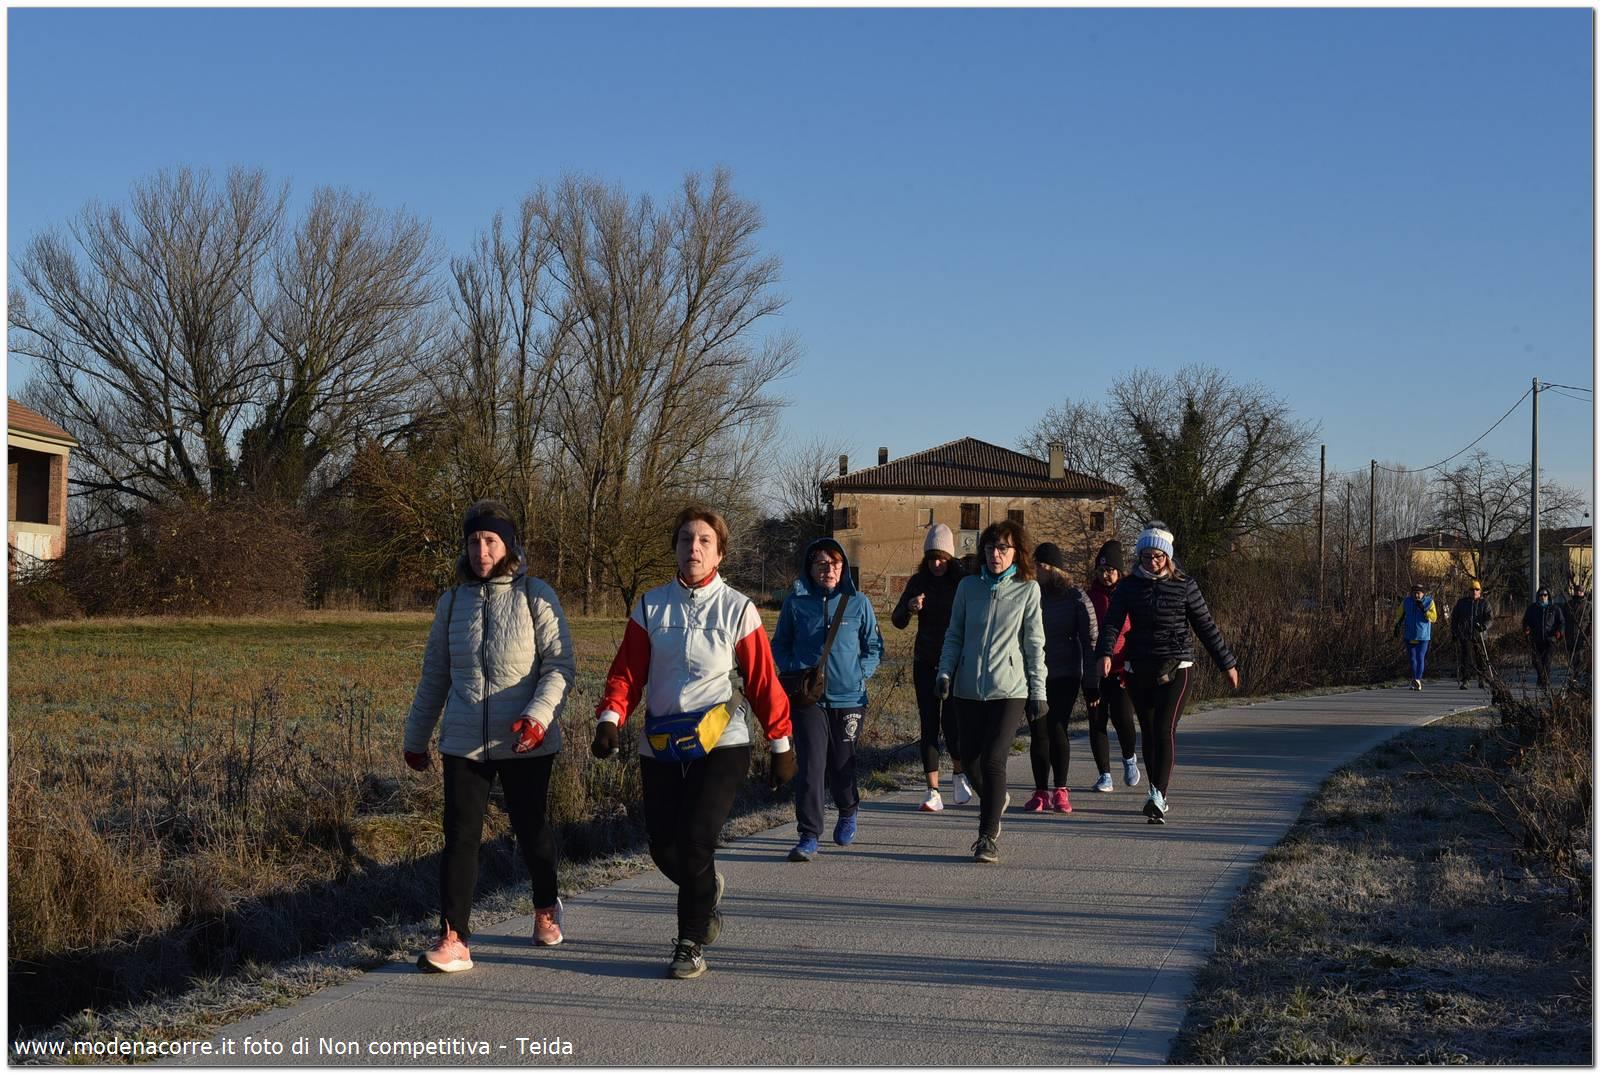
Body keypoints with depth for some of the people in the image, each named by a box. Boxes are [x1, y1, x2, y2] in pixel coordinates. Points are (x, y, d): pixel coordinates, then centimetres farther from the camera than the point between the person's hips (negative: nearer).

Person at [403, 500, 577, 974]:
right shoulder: (452, 602, 8)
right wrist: (416, 736, 19)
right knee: (460, 836, -6)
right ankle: (453, 939, -7)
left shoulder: (535, 596, -4)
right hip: (463, 743, 3)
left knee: (531, 829, 12)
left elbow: (561, 664, -7)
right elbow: (434, 675, 16)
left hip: (525, 744, -2)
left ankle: (546, 908, 37)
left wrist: (539, 715, -22)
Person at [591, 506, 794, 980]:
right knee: (664, 848, 2)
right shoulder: (651, 607, 5)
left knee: (695, 840, -13)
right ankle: (707, 888, 37)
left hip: (721, 745, -3)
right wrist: (610, 718, -15)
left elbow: (762, 680, 2)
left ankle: (691, 945, 3)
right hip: (660, 746, 3)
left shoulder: (737, 608, -1)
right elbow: (627, 670, 2)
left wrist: (781, 745, 4)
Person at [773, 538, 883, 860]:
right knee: (811, 764, -10)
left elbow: (874, 647, 10)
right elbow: (780, 645, 13)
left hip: (849, 698, 1)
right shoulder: (795, 603, 1)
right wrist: (793, 671, -4)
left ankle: (848, 812, 42)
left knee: (841, 765, 12)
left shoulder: (858, 603, 1)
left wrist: (860, 674, -5)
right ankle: (809, 836, -6)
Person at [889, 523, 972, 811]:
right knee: (928, 725, -1)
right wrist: (909, 607, -17)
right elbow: (897, 622, 3)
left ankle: (959, 772, 20)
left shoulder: (964, 582, -4)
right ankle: (933, 792, 0)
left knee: (952, 723, -9)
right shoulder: (918, 582, 4)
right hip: (925, 663, 3)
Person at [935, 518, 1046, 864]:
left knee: (993, 760, -13)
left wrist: (1038, 692, 1)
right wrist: (945, 672, -2)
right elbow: (954, 635, 12)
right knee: (969, 758, 7)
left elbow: (1034, 644, 2)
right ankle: (994, 801, 38)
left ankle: (988, 836, -3)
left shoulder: (1028, 589, 0)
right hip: (969, 688, 3)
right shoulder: (968, 586, 6)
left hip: (1009, 689, -3)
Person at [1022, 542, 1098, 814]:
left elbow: (1090, 639, -1)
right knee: (1038, 732, 2)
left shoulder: (1075, 597, -2)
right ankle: (1040, 792, 9)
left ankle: (1060, 791, 3)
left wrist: (1090, 680, -5)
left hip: (1065, 676, -2)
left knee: (1056, 730, -8)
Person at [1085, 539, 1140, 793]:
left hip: (1121, 670, -2)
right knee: (1097, 722, 3)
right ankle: (1104, 774, 14)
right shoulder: (1089, 597, 6)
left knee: (1122, 718, -13)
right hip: (1093, 670, 2)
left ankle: (1129, 758, 17)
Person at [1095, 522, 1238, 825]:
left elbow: (1206, 626, 5)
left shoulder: (1184, 586, -1)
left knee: (1165, 729, -15)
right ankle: (1159, 796, 23)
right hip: (1138, 669, 3)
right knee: (1148, 731, 10)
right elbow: (1113, 622, -6)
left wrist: (1227, 664, 8)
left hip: (1176, 667, -3)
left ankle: (1158, 797, -21)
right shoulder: (1128, 586, 4)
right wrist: (1105, 654, -25)